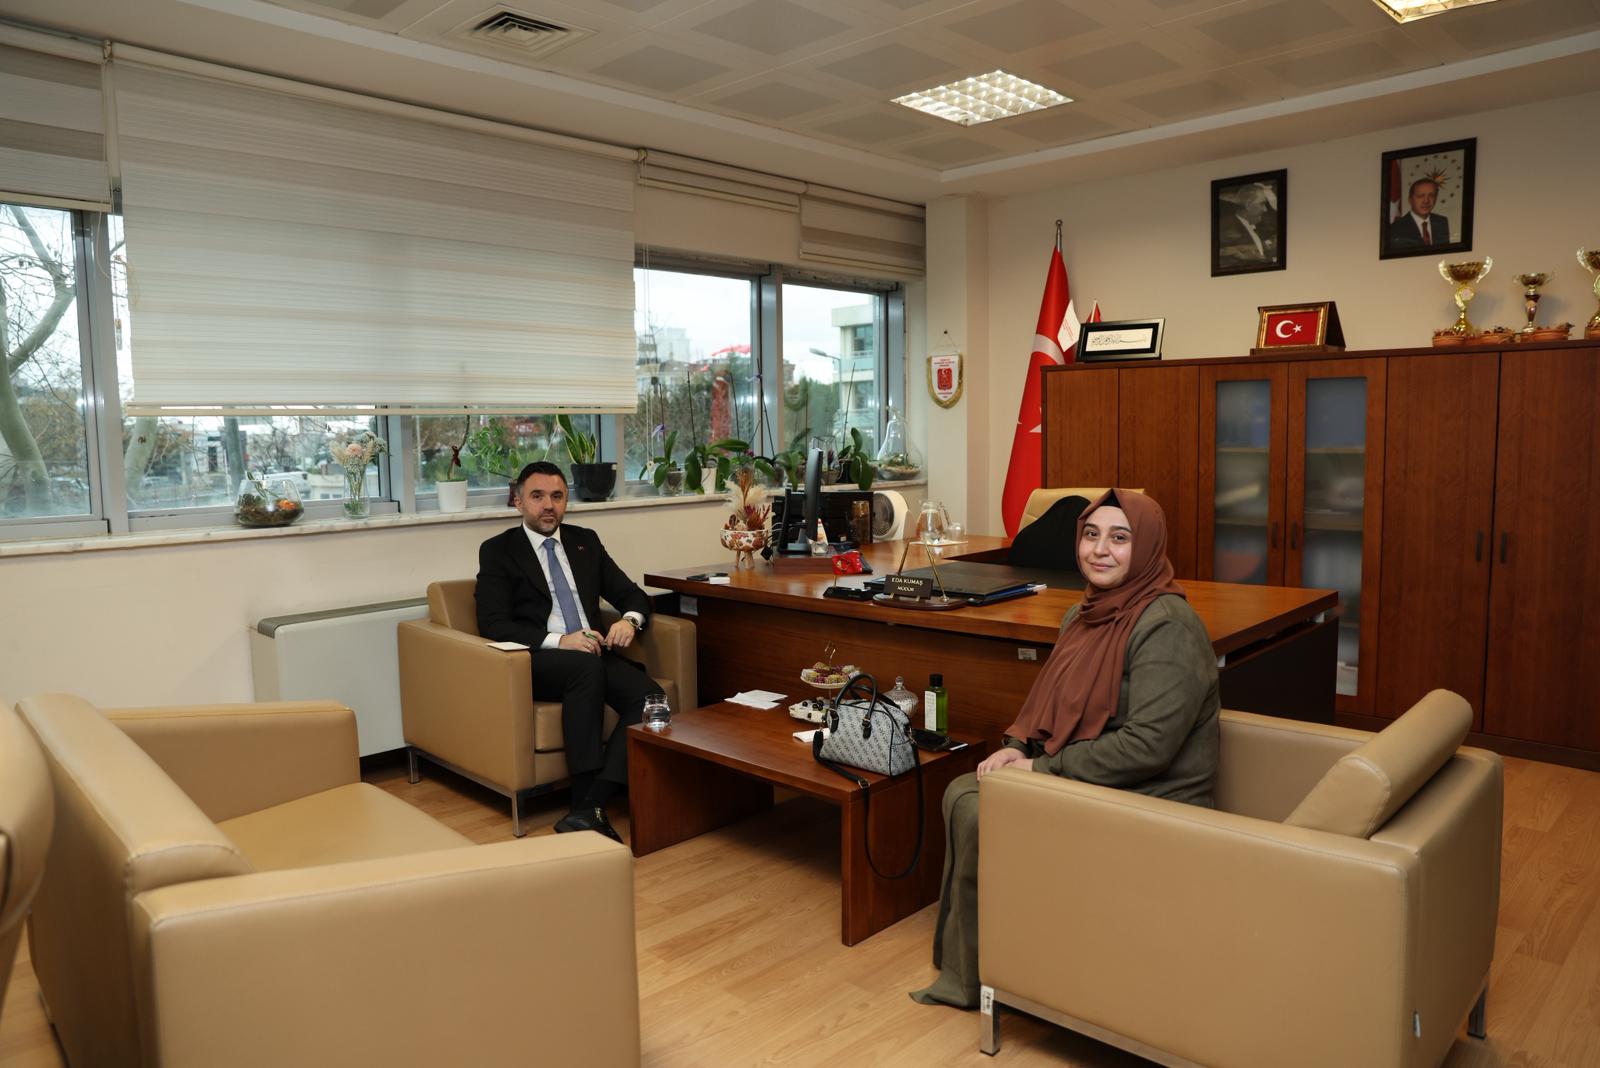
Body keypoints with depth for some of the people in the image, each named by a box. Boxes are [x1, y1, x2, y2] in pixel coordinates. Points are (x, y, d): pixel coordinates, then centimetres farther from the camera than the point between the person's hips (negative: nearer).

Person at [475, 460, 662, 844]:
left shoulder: (585, 541, 18)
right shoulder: (498, 550, 6)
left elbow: (633, 595, 17)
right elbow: (493, 625, -6)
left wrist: (630, 619, -8)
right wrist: (558, 641, -20)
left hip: (594, 653, 4)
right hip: (537, 662, -4)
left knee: (650, 697, -26)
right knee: (587, 665, -38)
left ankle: (590, 808, -30)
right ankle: (586, 803, -32)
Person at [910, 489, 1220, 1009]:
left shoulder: (1167, 627, -21)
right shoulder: (1084, 613, 8)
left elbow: (1146, 745, -27)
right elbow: (1055, 703, 18)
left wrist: (1041, 769, -20)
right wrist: (1017, 748, -2)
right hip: (1087, 785, 9)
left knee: (979, 822, -15)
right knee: (962, 794, -1)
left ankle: (969, 980, 9)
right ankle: (959, 963, 12)